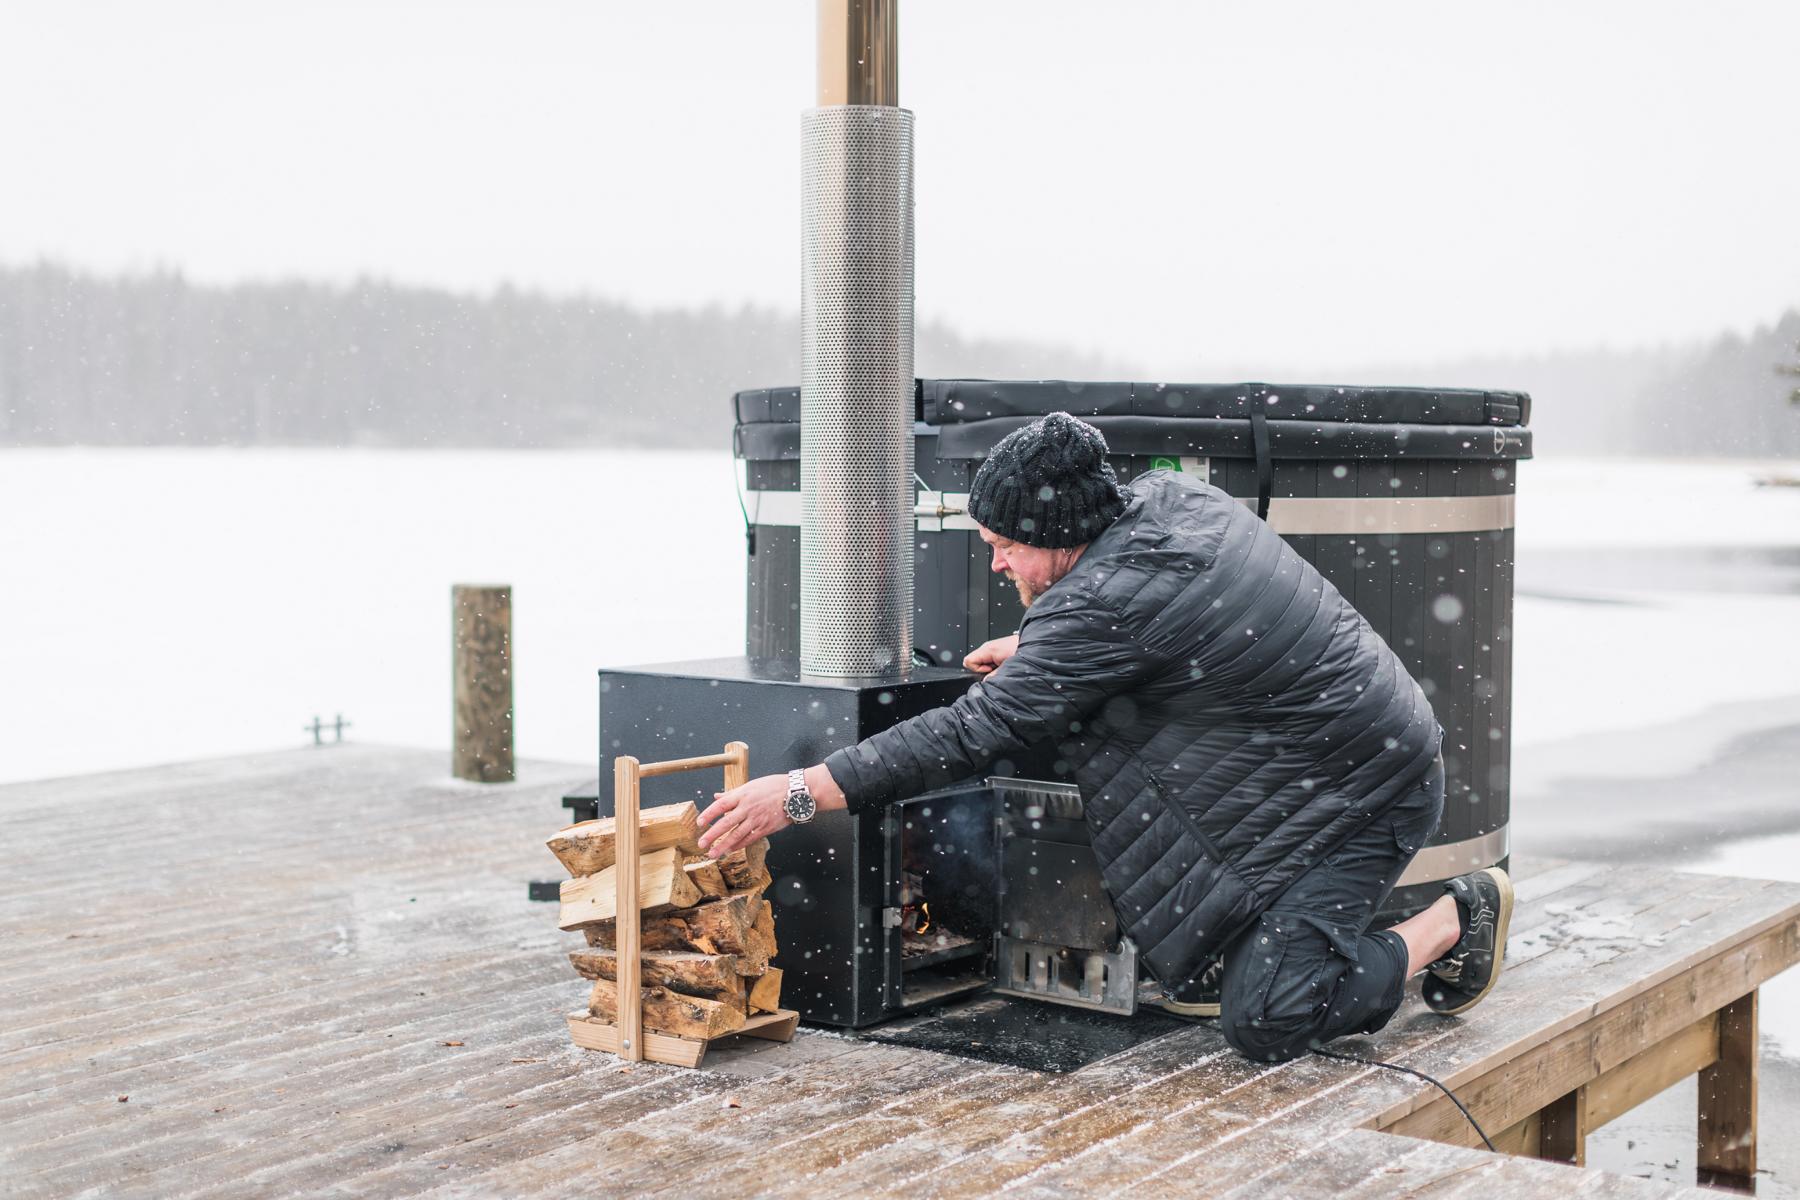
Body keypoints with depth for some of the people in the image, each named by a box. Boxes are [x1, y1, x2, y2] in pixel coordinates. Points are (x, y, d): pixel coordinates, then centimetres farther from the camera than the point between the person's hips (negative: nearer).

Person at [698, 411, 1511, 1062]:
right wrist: (1034, 652, 16)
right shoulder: (1165, 495, -1)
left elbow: (975, 734, -27)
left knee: (1261, 1026, -15)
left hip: (1370, 800, -10)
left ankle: (1456, 920, 6)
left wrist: (799, 794, -25)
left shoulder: (1106, 603, -28)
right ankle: (1218, 952, 16)